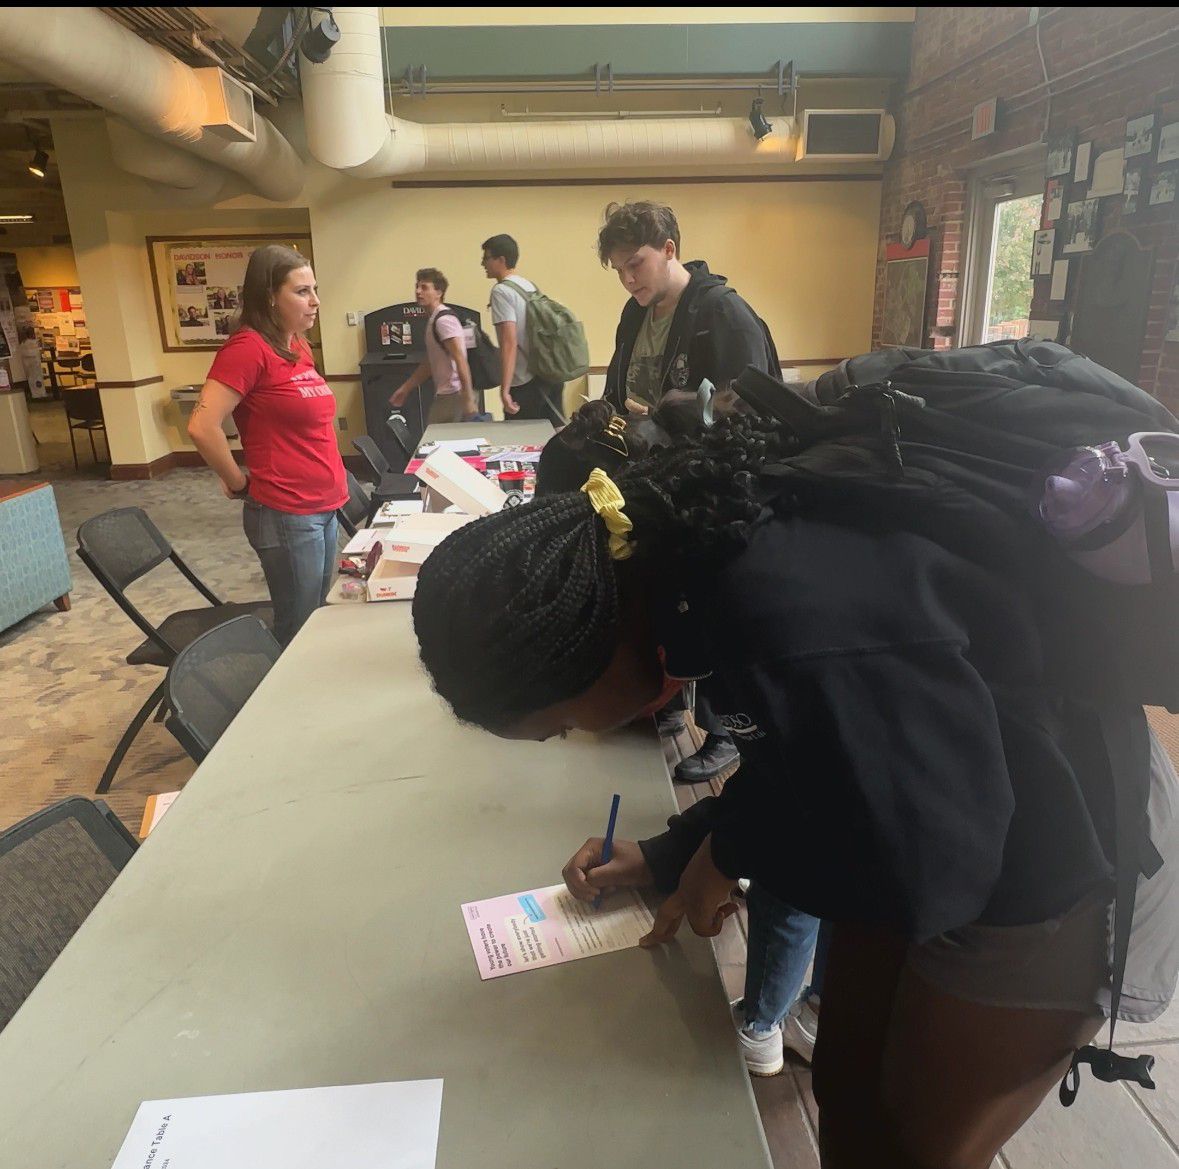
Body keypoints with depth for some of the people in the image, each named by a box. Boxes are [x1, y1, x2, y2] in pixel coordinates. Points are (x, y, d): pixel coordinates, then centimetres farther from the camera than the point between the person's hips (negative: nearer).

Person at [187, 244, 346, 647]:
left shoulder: (299, 346, 10)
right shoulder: (248, 346, -15)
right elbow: (203, 428, -23)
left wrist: (329, 495, 16)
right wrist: (240, 484, -10)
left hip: (324, 509, 8)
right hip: (286, 517, -8)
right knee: (297, 635, 4)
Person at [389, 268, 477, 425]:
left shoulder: (443, 320, -13)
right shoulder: (433, 319, 17)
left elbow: (460, 360, -21)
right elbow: (429, 363, 23)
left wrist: (468, 399, -26)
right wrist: (405, 389, 24)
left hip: (453, 396, -9)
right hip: (444, 394, 9)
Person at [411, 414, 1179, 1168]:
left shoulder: (798, 635, -41)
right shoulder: (670, 542, -12)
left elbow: (928, 874, -28)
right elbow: (800, 754, 3)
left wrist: (734, 851, -14)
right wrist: (671, 856, -2)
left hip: (1053, 852, -7)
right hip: (926, 803, 7)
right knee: (848, 1089, 21)